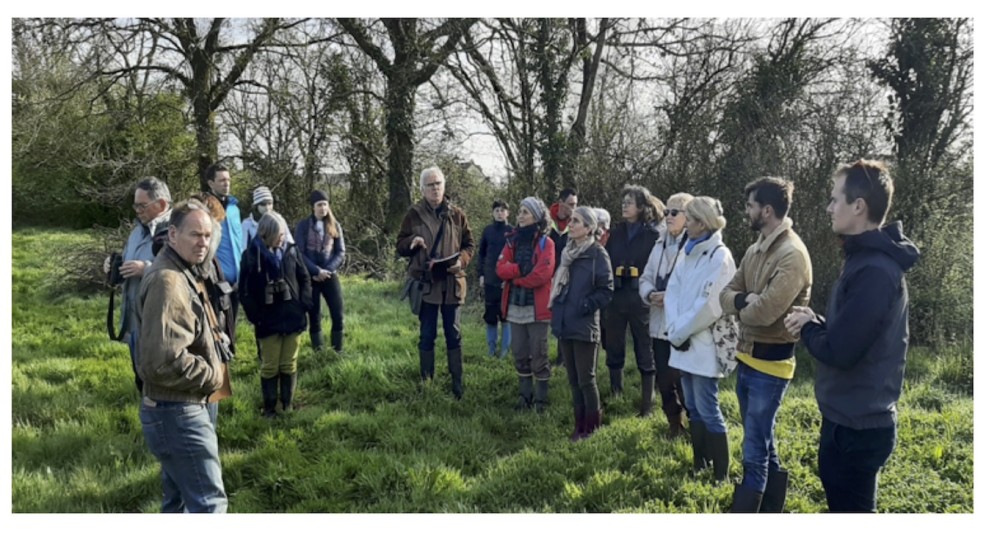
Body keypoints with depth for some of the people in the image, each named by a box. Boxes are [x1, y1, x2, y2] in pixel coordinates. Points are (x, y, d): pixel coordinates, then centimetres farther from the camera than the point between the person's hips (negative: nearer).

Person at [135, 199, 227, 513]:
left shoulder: (180, 272, 13)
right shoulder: (168, 281, -23)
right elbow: (166, 361, -31)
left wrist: (213, 337, 13)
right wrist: (214, 377, -16)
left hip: (174, 409, 11)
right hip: (178, 414, -11)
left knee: (179, 499, 22)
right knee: (209, 503, -4)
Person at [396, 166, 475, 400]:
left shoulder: (456, 214, 6)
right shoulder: (414, 214, 3)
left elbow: (469, 245, 10)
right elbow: (400, 246, 5)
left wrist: (461, 260, -11)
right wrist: (412, 242, -17)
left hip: (452, 283, 1)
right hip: (426, 283, -1)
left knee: (454, 334, 7)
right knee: (427, 335, 7)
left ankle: (457, 382, 16)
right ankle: (426, 381, 17)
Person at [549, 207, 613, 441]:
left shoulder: (597, 254, -10)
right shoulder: (567, 252, 12)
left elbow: (606, 291, -11)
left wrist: (584, 306, -13)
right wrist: (557, 309, 9)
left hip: (584, 325, -7)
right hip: (565, 324, 7)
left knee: (586, 379, 1)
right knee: (573, 379, 12)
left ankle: (591, 426, 14)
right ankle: (580, 423, 23)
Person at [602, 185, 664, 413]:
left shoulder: (654, 234, -2)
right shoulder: (616, 233, 11)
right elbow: (606, 265, 8)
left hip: (641, 298, -4)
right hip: (615, 297, 4)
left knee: (645, 352, 5)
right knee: (614, 349, 11)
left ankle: (647, 402, 14)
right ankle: (614, 397, 24)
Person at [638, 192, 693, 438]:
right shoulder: (660, 245, 14)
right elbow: (645, 278, 15)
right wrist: (649, 294, -5)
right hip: (659, 324, 7)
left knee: (684, 381, 1)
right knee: (664, 380, 16)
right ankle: (674, 423, 34)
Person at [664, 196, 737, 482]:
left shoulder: (720, 257, -13)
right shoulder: (687, 251, 10)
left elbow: (710, 306, -19)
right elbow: (672, 291, 5)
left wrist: (680, 332, -12)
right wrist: (674, 329, -7)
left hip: (704, 345, -8)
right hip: (683, 343, 8)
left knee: (708, 410, -2)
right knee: (693, 407, 16)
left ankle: (721, 474, 10)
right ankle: (699, 465, 29)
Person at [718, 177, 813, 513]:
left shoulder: (792, 255, -19)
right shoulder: (756, 249, 10)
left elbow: (764, 311, -27)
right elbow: (726, 295, 7)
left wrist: (739, 303, -6)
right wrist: (744, 300, -15)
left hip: (770, 362, -9)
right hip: (746, 356, 9)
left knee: (754, 453, -1)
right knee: (763, 444, 20)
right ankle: (771, 510, 35)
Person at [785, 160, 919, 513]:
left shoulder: (874, 271, -25)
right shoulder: (869, 259, 9)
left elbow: (838, 351, -28)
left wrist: (807, 326, -8)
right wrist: (815, 321, -2)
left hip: (857, 427, -10)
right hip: (850, 418, 10)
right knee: (843, 505, 24)